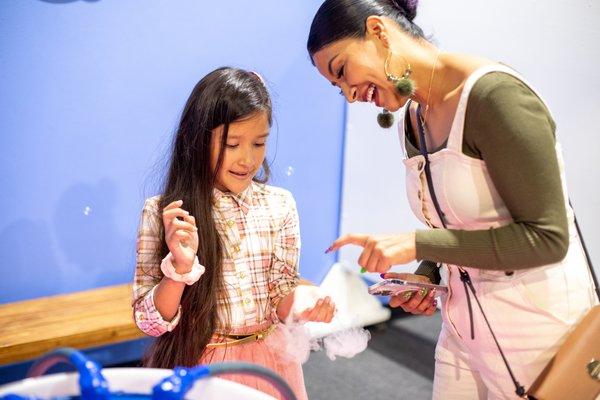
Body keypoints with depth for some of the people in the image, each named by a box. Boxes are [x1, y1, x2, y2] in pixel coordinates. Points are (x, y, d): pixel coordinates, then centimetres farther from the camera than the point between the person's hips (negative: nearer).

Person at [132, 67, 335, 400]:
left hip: (269, 359, 3)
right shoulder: (162, 213, -13)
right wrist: (181, 266, -27)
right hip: (196, 364, -2)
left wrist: (300, 305, -22)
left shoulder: (280, 205, -6)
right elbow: (150, 321, -11)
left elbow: (280, 299, -1)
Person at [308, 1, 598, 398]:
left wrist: (417, 243, -23)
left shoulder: (496, 94, -21)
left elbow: (547, 238, -22)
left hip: (539, 332, -6)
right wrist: (426, 274, -4)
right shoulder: (412, 120, 3)